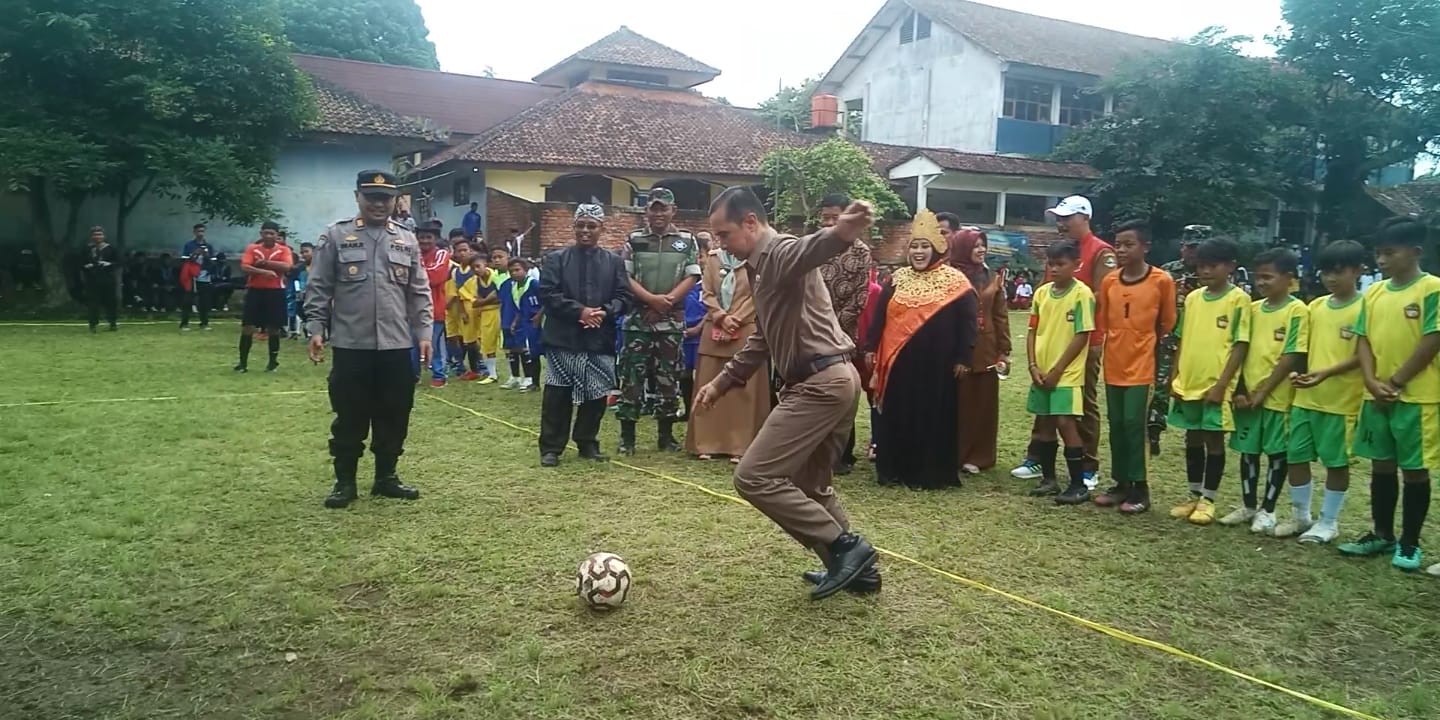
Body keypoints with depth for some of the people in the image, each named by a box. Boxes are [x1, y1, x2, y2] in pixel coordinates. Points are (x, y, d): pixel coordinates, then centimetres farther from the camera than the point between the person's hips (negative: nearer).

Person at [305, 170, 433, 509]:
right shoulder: (336, 236, 2)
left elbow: (420, 293, 10)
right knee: (350, 418, 5)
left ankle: (386, 477, 24)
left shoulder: (407, 240, 9)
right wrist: (316, 329, -5)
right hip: (351, 345, -2)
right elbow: (319, 288, 2)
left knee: (394, 417, 10)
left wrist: (424, 333, 4)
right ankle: (345, 481, 18)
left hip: (397, 345, 3)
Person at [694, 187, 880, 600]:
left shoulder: (782, 253, -11)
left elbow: (813, 248, -38)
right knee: (809, 484, 21)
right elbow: (763, 340, 29)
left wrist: (841, 233, -62)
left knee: (754, 477, -9)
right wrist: (721, 383, 28)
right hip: (832, 379, 11)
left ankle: (844, 546, -5)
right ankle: (857, 567, 28)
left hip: (821, 382, -11)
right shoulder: (761, 267, 20)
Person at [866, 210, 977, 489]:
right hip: (899, 360, 4)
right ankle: (894, 469, 18)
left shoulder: (955, 282, -3)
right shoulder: (898, 278, 9)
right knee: (897, 415, 8)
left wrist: (963, 358, -9)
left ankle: (931, 473, 13)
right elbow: (880, 314, 12)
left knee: (933, 416, 4)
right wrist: (871, 347, 7)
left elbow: (967, 322, -5)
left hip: (936, 364, -3)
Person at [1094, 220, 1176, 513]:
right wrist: (1118, 345, 9)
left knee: (1134, 425, -5)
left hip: (1142, 366, -5)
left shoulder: (1162, 280, -8)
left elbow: (1168, 324, 1)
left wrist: (1146, 344, 8)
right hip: (1114, 365, 5)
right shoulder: (1109, 281, 4)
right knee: (1116, 426, 10)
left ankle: (1140, 489, 6)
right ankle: (1121, 484, 20)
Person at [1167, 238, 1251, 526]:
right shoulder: (1192, 298, 8)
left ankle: (1208, 500, 14)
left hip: (1216, 385, -5)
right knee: (1193, 439, 13)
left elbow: (1240, 346, -9)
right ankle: (1194, 496, 24)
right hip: (1188, 383, 5)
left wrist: (1221, 384, -14)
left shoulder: (1238, 300, -7)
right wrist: (1174, 378, 6)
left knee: (1214, 440, 4)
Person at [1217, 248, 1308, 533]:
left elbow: (1292, 358, -13)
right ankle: (1248, 506, 24)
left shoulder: (1297, 311, -9)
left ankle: (1267, 510, 16)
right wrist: (1240, 390, -2)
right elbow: (1242, 351, 9)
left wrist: (1263, 391, -13)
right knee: (1248, 451, 11)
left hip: (1278, 396, -5)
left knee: (1277, 453, 6)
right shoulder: (1253, 309, 8)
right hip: (1248, 395, 5)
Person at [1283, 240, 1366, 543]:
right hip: (1305, 398, 6)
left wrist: (1326, 373, -24)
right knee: (1295, 456, 8)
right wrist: (1300, 373, 0)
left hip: (1341, 400, -5)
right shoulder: (1316, 306, 9)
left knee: (1337, 461, 6)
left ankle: (1328, 522, 18)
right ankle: (1300, 515, 23)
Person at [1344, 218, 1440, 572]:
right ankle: (1382, 534, 26)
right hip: (1377, 396, 6)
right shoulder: (1374, 293, 8)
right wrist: (1373, 382, -8)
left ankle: (1410, 543, 15)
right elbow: (1363, 341, 7)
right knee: (1381, 466, 14)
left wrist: (1395, 383, -13)